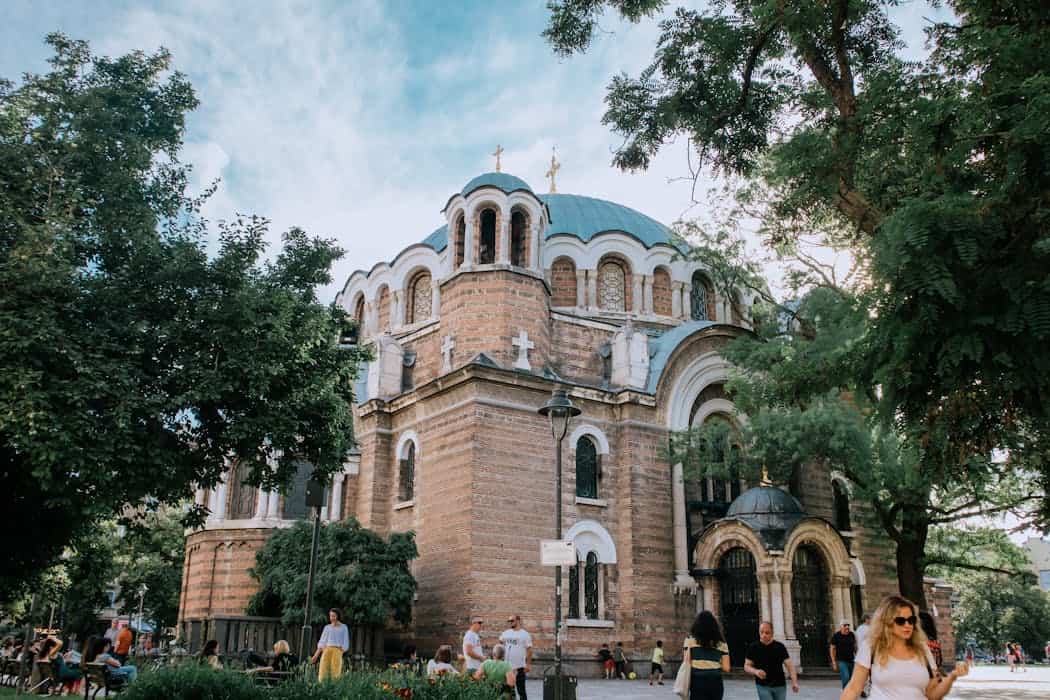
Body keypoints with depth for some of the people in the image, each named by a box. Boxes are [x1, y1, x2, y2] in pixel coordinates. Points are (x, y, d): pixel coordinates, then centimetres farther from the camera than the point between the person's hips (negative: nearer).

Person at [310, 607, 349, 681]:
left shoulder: (344, 627, 9)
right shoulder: (327, 627, 16)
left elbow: (345, 643, 7)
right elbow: (322, 642, 15)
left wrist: (341, 652, -6)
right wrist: (316, 655, 8)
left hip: (337, 651, -3)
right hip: (326, 650, 3)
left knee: (335, 673, -12)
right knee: (323, 671, -11)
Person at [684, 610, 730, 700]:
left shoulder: (691, 639, 2)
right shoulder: (721, 643, 8)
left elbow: (687, 663, -2)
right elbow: (726, 668, 5)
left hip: (698, 682, -3)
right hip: (716, 683, 3)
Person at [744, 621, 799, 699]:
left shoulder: (780, 647, -1)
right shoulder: (753, 647, -2)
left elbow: (789, 665, -5)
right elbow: (746, 666, 3)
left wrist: (794, 682, -20)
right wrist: (756, 671, -19)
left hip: (780, 686, 2)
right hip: (763, 686, -2)